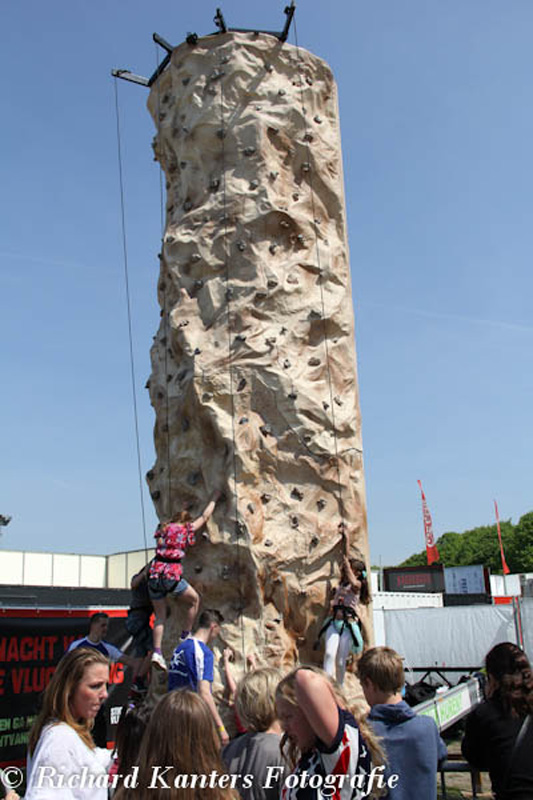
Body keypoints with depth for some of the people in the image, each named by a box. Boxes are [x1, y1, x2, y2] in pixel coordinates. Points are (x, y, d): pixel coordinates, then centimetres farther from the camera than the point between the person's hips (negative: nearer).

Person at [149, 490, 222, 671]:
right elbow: (205, 516, 15)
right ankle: (185, 638, 20)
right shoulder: (187, 529, 4)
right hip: (171, 574, -4)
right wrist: (214, 498, 28)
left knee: (160, 615, 13)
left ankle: (157, 652, 2)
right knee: (194, 600, 19)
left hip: (154, 573, 4)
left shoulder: (163, 528, 13)